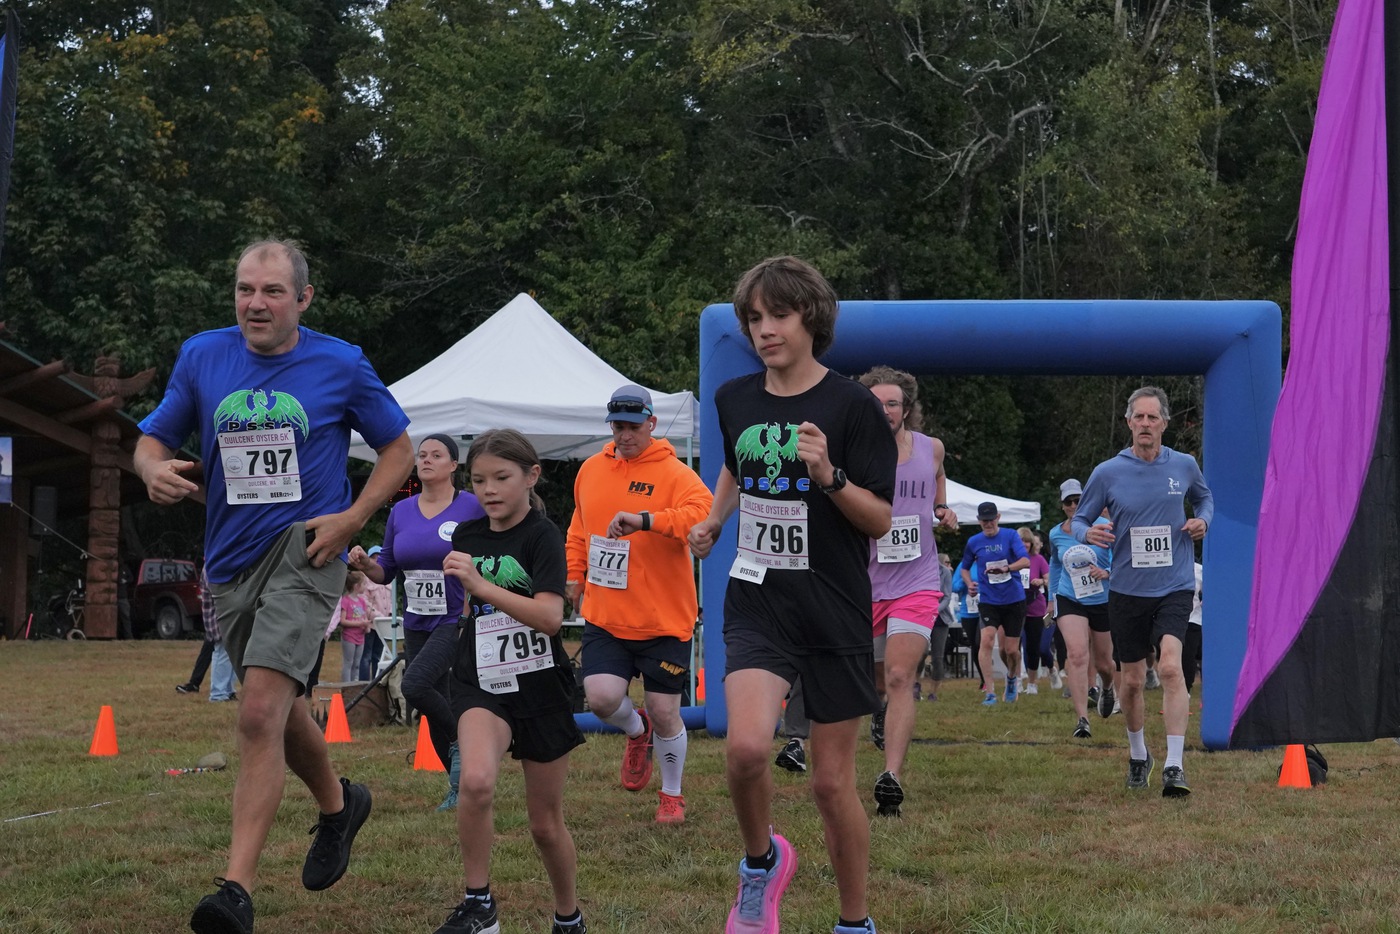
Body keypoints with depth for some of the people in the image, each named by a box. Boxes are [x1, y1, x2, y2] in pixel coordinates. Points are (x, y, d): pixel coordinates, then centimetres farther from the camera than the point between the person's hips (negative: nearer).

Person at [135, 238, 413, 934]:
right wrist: (155, 469, -14)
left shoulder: (341, 365, -3)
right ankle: (337, 804, 50)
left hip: (304, 554, -5)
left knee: (261, 711, -20)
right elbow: (154, 437, 11)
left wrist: (352, 518, -7)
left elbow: (397, 447, 8)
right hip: (230, 563, 5)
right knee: (279, 710, 21)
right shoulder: (201, 356, 4)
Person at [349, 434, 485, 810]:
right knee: (436, 708, 9)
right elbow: (387, 570, 12)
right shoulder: (401, 512, 7)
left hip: (457, 620, -6)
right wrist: (365, 563, -9)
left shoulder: (472, 507, -7)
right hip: (416, 624, 6)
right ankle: (460, 785, 23)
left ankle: (462, 739, -1)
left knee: (415, 684, -25)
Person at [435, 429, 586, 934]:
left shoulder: (542, 536, -10)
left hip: (540, 688, -2)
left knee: (546, 823, 9)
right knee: (476, 780, -29)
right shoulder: (466, 537, 5)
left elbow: (550, 616, -25)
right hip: (481, 684, 2)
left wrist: (479, 583, -29)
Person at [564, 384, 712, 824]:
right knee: (601, 697, -14)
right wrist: (574, 576, 18)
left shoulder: (674, 474, -10)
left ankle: (672, 795, 27)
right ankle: (637, 731, 23)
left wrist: (644, 519, -38)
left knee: (665, 713, 2)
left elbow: (704, 514, -29)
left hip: (664, 619, -4)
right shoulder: (591, 470, 8)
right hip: (604, 617, 4)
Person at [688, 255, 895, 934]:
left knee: (832, 782, 3)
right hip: (757, 605, 3)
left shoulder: (851, 406, -8)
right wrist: (713, 522, 18)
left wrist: (830, 475, -24)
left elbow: (881, 521, -9)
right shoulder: (735, 400, 5)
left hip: (836, 615, -3)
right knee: (746, 746, -22)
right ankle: (762, 860, 8)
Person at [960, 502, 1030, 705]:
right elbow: (964, 567, 19)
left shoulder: (1010, 536, -3)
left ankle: (1012, 677, 39)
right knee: (987, 640, -21)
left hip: (1014, 599, -1)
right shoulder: (974, 542, 4)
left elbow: (1026, 561, -16)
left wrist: (1007, 568, -35)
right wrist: (969, 584, -1)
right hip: (988, 601, 1)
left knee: (1011, 649, 4)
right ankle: (990, 692, -18)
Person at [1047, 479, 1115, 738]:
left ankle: (1107, 688, 50)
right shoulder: (1056, 534, 3)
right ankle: (1082, 719, -26)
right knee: (1076, 654, -22)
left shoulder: (1103, 527, -9)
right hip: (1069, 600, 1)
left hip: (1103, 601, -1)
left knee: (1103, 663, 11)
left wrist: (1107, 573, -30)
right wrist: (1052, 596, 24)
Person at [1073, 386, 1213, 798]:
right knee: (1131, 681, 9)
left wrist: (1203, 520, 1)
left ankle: (1174, 766, -23)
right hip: (1126, 590, 1)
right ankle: (1138, 755, 34)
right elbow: (1079, 519, 5)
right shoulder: (1107, 473, -3)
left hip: (1174, 588, -1)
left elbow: (1204, 497, 23)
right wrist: (1089, 533, -18)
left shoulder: (1184, 466, 2)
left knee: (1170, 666, -21)